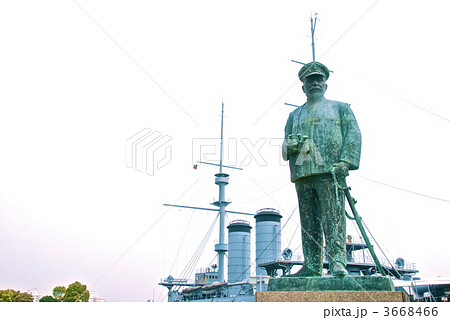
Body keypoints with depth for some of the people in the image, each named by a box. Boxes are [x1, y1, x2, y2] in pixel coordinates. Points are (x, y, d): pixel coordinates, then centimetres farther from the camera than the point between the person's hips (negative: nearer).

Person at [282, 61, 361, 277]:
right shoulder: (295, 115, 28)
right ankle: (312, 266, 3)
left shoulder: (340, 108, 19)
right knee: (309, 222, 0)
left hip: (329, 170, -3)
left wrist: (345, 161, -10)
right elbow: (286, 143, 24)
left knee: (333, 218, -12)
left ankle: (338, 261, -11)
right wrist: (291, 147, -2)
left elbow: (353, 134, 7)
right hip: (302, 173, 3)